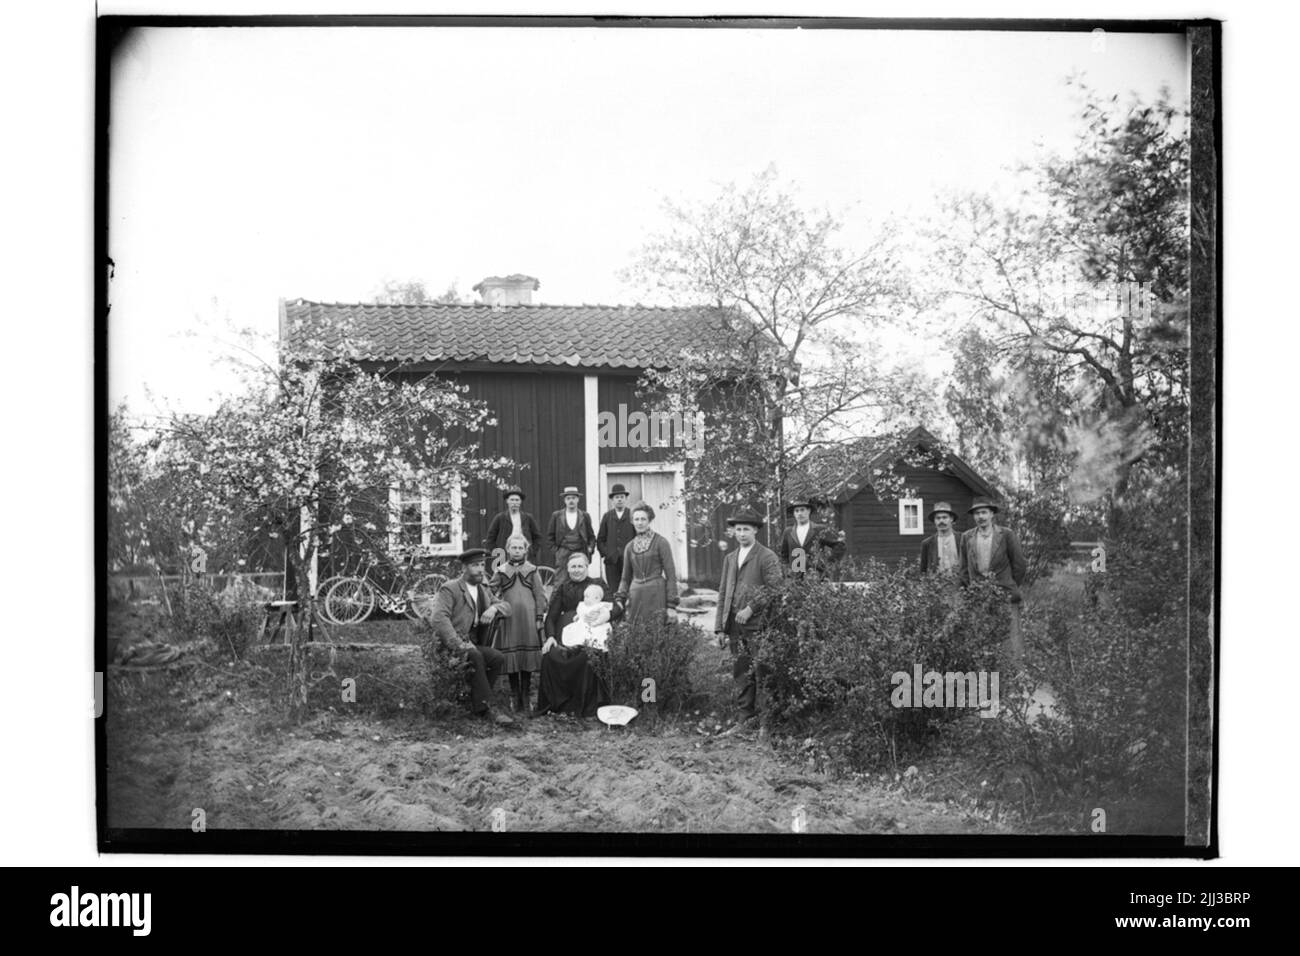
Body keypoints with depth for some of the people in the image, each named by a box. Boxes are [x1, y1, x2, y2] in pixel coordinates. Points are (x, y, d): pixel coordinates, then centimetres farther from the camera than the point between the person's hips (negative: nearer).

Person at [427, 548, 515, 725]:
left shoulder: (483, 591, 18)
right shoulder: (450, 589, -6)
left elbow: (507, 607, 19)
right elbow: (438, 618, -19)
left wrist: (494, 608, -7)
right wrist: (459, 644, -28)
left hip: (471, 643, 7)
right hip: (450, 645, -7)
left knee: (498, 658, -19)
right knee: (475, 656, -34)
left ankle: (476, 702, -8)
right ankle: (484, 709, -30)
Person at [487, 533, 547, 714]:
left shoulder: (531, 570, 8)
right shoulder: (502, 571, 8)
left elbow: (540, 595, 5)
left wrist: (539, 617, -1)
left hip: (528, 618, 0)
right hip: (509, 618, 0)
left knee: (527, 658, 1)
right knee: (511, 658, -1)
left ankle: (526, 699, 10)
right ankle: (516, 700, 7)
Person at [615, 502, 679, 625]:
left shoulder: (660, 542, -1)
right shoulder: (630, 546, 13)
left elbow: (671, 575, -4)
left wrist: (671, 605, -10)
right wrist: (619, 599, 3)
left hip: (656, 596, -4)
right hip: (635, 596, 4)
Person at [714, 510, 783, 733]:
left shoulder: (767, 557, -1)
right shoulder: (729, 558, 18)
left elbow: (774, 588, -10)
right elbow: (723, 594, 18)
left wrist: (750, 608, -15)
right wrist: (720, 628, 12)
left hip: (757, 624, -6)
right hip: (735, 626, 6)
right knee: (740, 673, 6)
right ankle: (745, 718, 11)